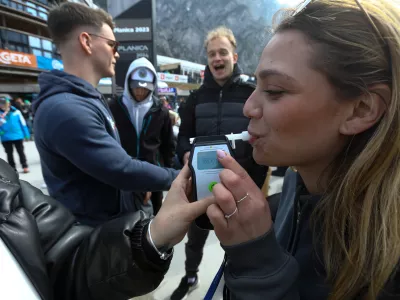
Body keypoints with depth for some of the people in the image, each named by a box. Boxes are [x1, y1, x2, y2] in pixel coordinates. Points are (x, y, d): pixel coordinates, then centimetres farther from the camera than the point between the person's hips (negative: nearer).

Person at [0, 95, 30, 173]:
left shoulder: (16, 111, -5)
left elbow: (23, 123, 0)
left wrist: (26, 134, 2)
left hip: (18, 136, -1)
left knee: (21, 152, 10)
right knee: (9, 154, 11)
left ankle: (25, 166, 20)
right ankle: (13, 169, 22)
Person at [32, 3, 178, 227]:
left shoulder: (90, 98, 7)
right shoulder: (66, 110, -28)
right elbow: (122, 171, -29)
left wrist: (140, 185, 9)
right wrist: (177, 178, -16)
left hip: (114, 217, 9)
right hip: (96, 230, -9)